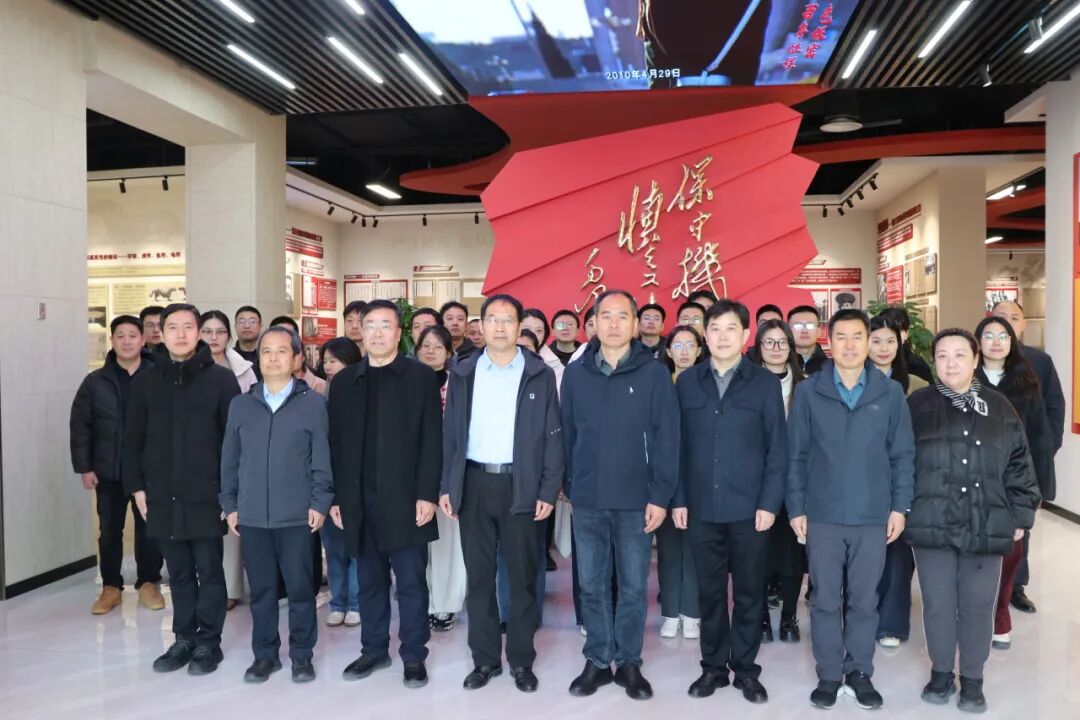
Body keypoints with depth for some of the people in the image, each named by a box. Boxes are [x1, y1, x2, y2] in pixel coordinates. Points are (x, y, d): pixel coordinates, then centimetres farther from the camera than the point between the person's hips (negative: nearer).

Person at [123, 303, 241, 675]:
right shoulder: (145, 381, 7)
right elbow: (133, 439, 11)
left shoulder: (221, 378, -4)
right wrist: (136, 486, 6)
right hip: (162, 496, 4)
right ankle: (184, 639, 26)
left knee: (209, 571, 6)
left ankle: (208, 642, 18)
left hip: (206, 495, -3)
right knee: (179, 573, 13)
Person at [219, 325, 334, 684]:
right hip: (252, 515, 3)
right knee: (261, 588, 11)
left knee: (300, 587, 6)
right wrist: (229, 505, 8)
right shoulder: (240, 404, 7)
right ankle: (265, 653, 26)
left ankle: (302, 654, 21)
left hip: (297, 514, -2)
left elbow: (322, 457, -2)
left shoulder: (313, 403, -2)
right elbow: (229, 459, 10)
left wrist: (320, 503, -7)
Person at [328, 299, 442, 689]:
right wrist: (335, 497, 5)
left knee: (411, 582, 4)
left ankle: (414, 656, 17)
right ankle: (374, 649, 28)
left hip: (405, 498, -3)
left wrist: (427, 494, -12)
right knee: (370, 580, 14)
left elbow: (432, 440, -6)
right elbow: (336, 443, 9)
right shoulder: (344, 381, 10)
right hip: (359, 499, 4)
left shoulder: (421, 377, -1)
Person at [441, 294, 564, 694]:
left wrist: (549, 491, -7)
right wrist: (446, 485, 2)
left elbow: (553, 437, 0)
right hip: (474, 484, 2)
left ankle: (521, 660, 22)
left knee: (523, 577, 7)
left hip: (522, 486, -2)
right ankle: (485, 658, 24)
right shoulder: (462, 373, 7)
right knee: (479, 576, 10)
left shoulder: (540, 374, 1)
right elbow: (450, 433, 8)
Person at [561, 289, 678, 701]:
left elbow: (666, 438, -6)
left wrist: (660, 495, -10)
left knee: (633, 587, 10)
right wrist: (569, 485, 7)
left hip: (636, 500, -2)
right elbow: (567, 434, 7)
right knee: (592, 586, 11)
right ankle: (597, 660, 27)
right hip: (587, 500, 2)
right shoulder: (575, 374, 4)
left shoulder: (654, 374, -4)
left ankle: (629, 663, 26)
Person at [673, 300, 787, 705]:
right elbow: (678, 445, 4)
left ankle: (745, 668, 25)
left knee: (749, 592, 10)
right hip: (701, 507, 1)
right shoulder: (687, 382, 5)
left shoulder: (765, 383, 0)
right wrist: (678, 498, 0)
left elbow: (778, 448, -2)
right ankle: (713, 665, 25)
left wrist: (770, 502, -8)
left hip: (750, 508, -1)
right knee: (710, 591, 11)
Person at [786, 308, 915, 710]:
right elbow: (796, 455, 0)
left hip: (873, 515, 1)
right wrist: (796, 508, -2)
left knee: (864, 599, 11)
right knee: (825, 599, 8)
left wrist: (900, 506, 0)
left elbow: (902, 454, 5)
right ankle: (829, 674, 21)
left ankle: (859, 671, 26)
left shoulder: (890, 393, 2)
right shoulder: (808, 392, -1)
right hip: (822, 515, 0)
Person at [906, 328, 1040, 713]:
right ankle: (941, 673, 26)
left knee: (978, 606, 9)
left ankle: (972, 679, 26)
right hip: (932, 525, -1)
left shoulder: (999, 408, 6)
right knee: (938, 604, 9)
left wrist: (1021, 516, 5)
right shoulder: (917, 406, 1)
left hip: (987, 527, 1)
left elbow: (1018, 466, 9)